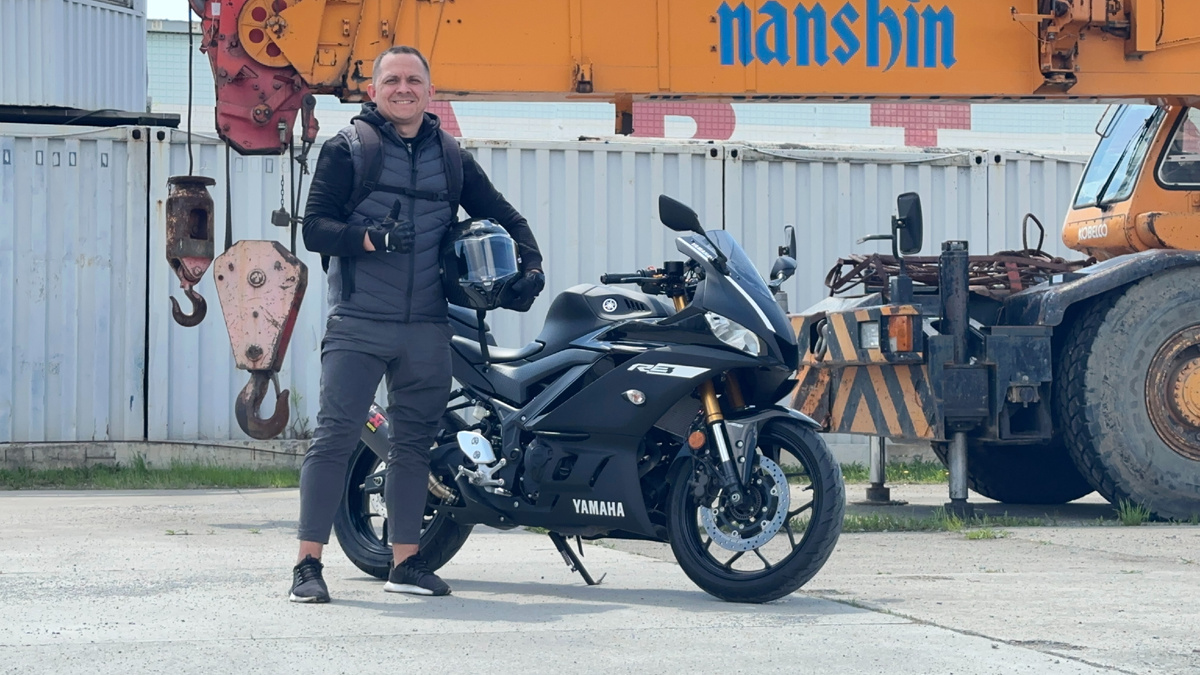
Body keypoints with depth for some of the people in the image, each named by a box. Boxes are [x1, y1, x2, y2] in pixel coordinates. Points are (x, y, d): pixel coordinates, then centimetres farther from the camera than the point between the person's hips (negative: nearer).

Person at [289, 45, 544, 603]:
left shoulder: (450, 156, 15)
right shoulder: (347, 149, 3)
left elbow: (501, 215, 22)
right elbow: (314, 227, -3)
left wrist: (530, 265, 5)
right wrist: (367, 238, -20)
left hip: (427, 327, 4)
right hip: (358, 323, -4)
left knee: (414, 444, 8)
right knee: (335, 436, -10)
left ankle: (406, 562, 16)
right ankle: (308, 564, -10)